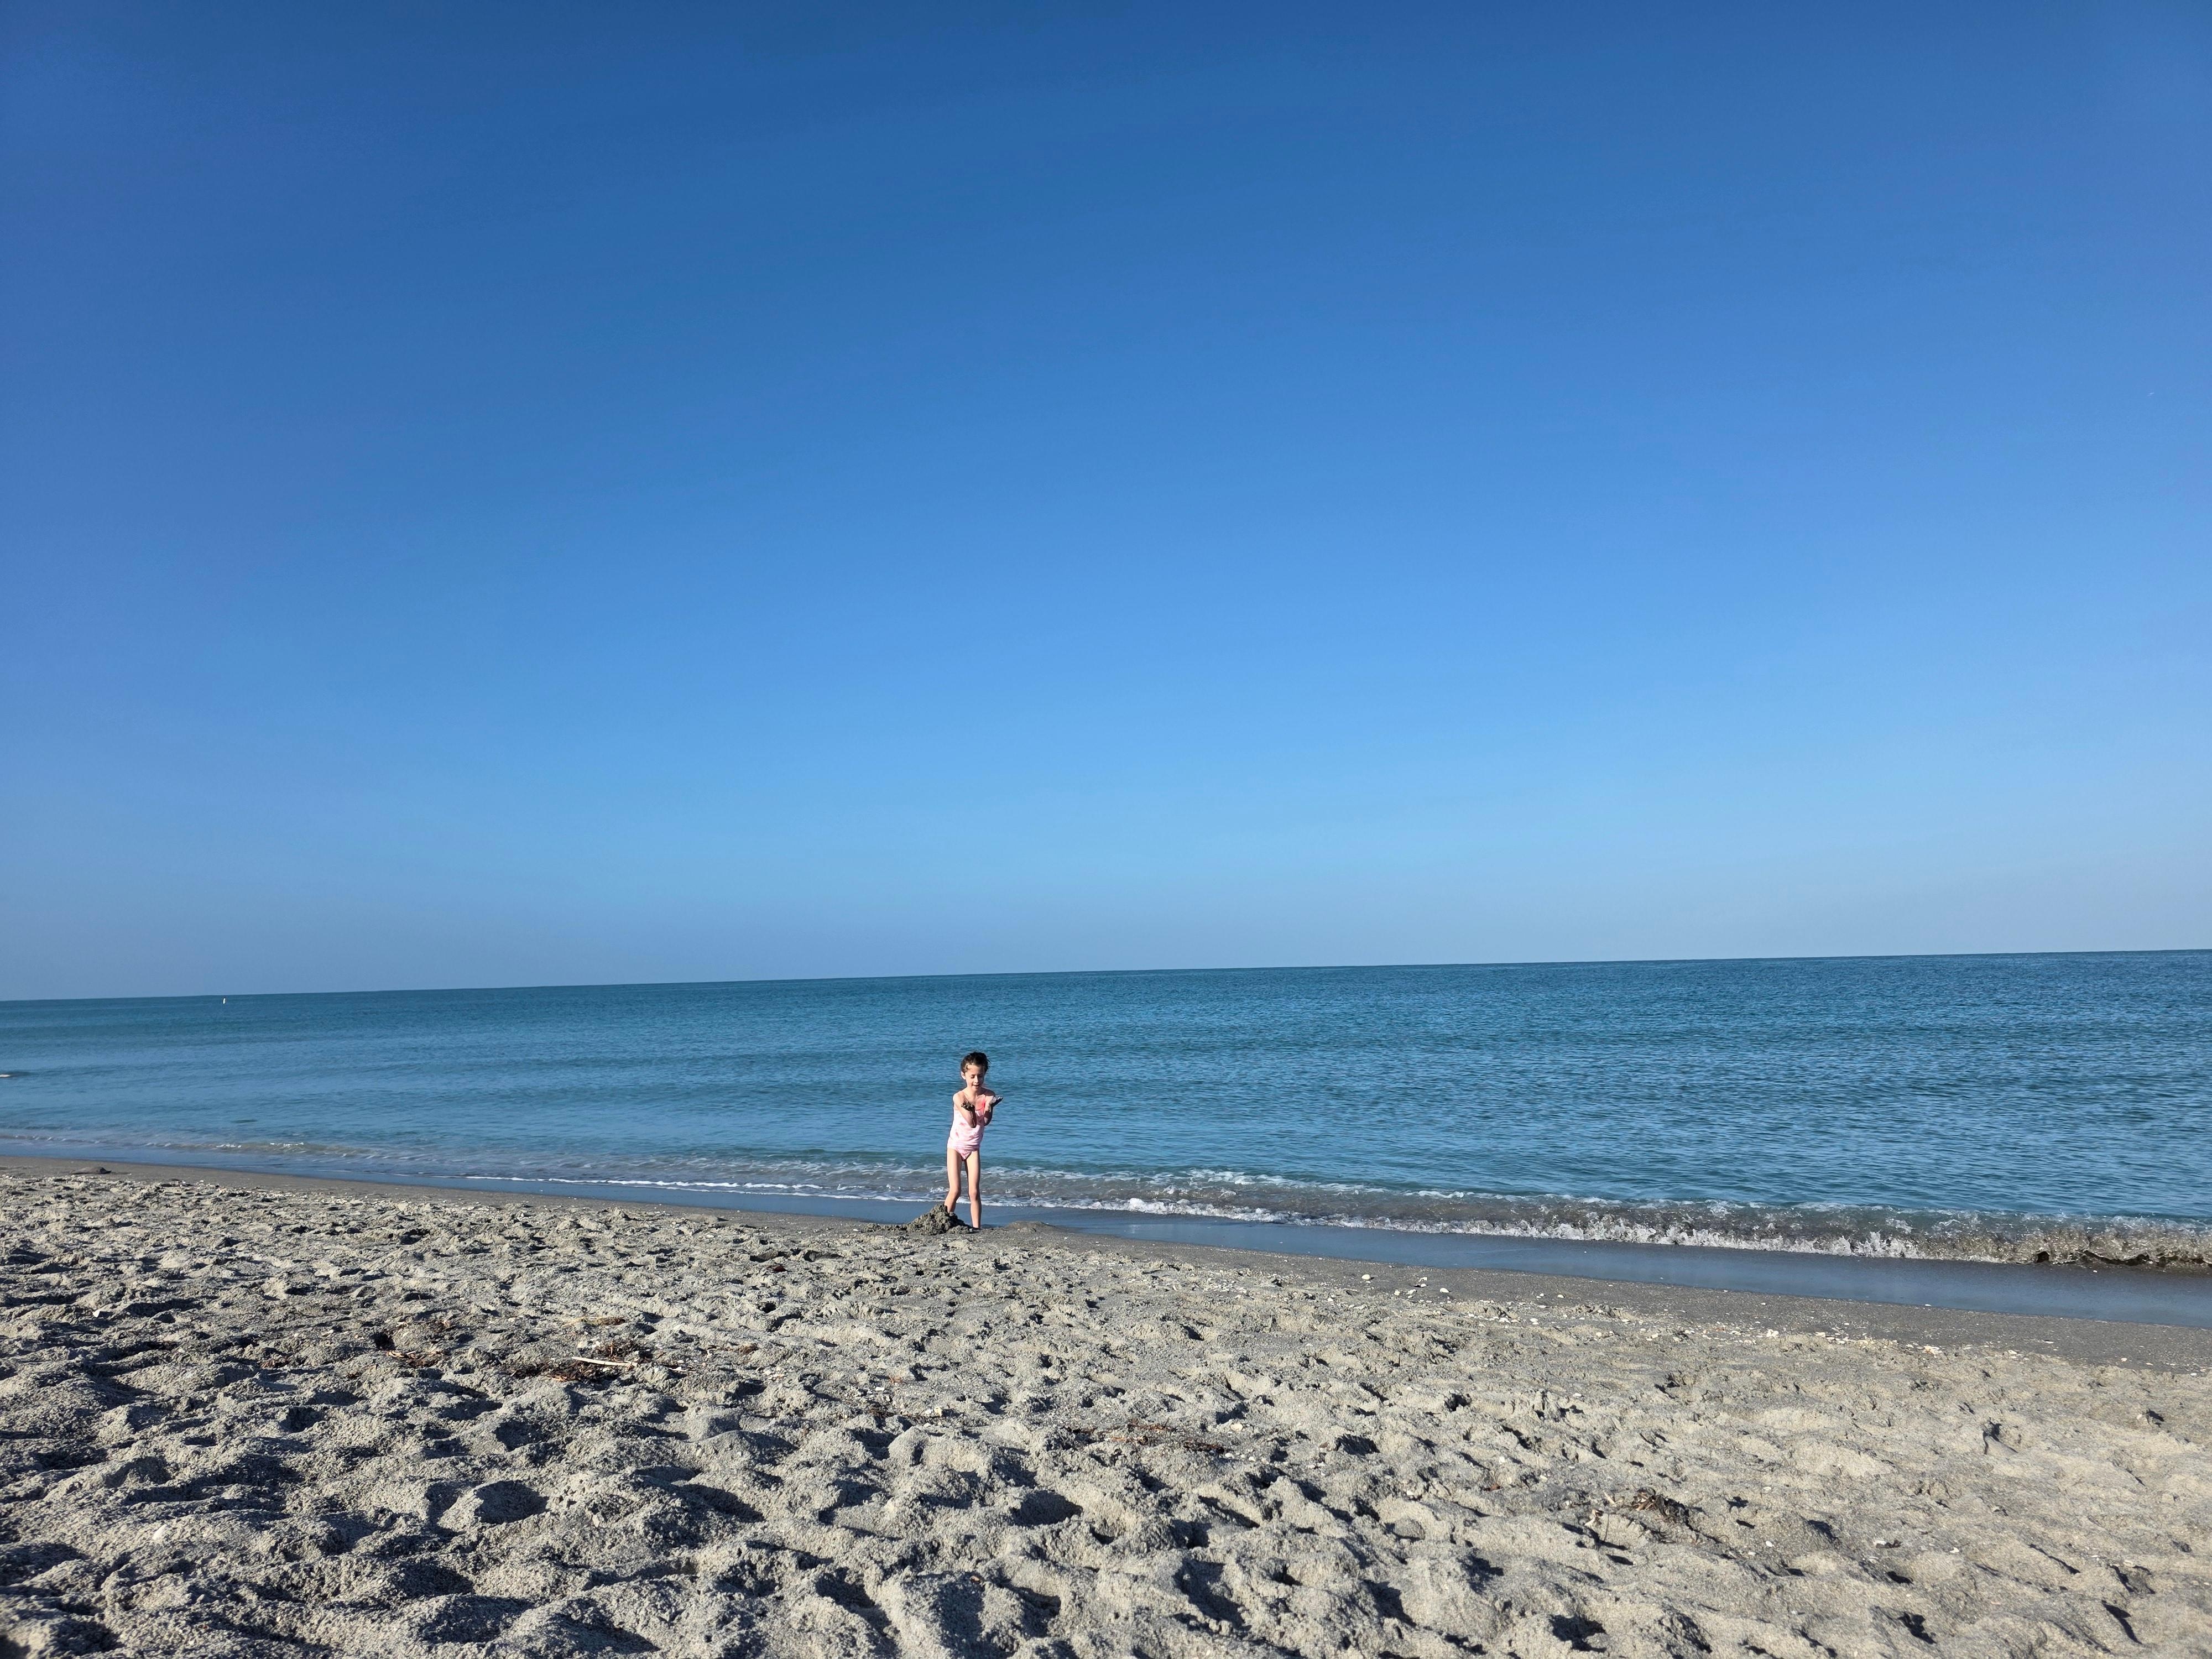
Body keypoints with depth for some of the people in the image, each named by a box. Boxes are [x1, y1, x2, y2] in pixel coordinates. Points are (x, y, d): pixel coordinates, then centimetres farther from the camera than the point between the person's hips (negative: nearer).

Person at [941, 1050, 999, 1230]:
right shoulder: (959, 1097, -17)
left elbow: (986, 1122, -20)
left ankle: (977, 1228, 1)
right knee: (955, 1191, -8)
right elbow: (972, 1123, -24)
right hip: (955, 1146, -2)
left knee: (974, 1192, -2)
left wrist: (988, 1109, -40)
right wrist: (969, 1109, -44)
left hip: (973, 1148, 2)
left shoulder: (988, 1096, -8)